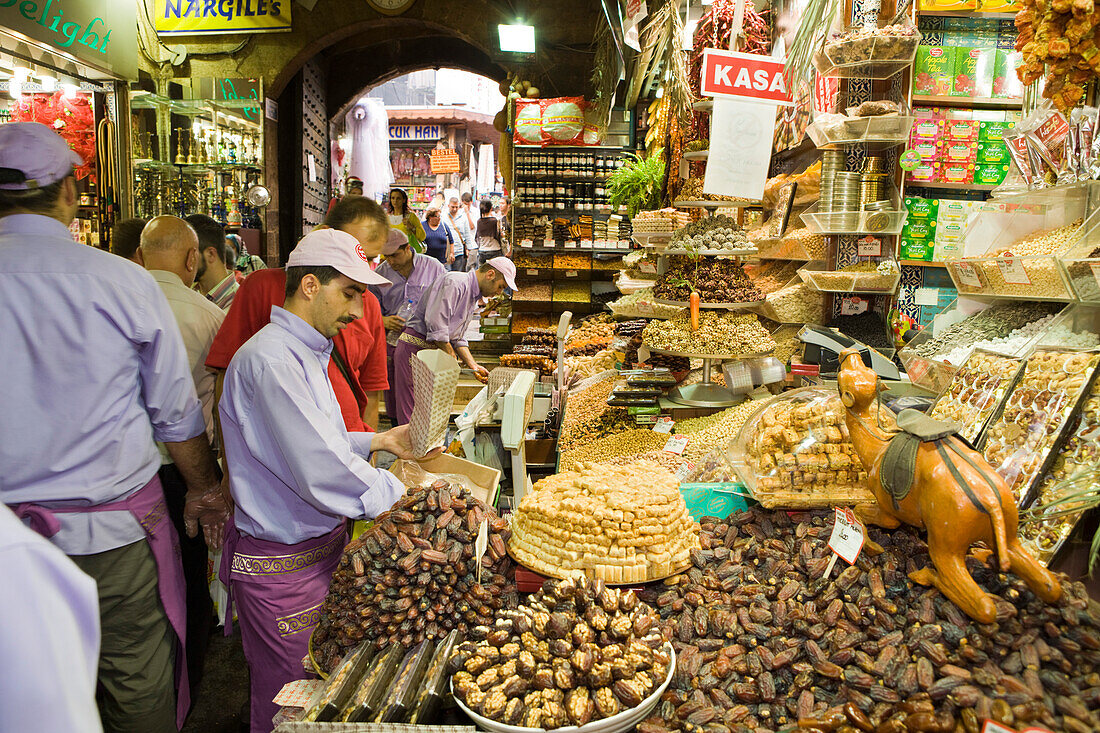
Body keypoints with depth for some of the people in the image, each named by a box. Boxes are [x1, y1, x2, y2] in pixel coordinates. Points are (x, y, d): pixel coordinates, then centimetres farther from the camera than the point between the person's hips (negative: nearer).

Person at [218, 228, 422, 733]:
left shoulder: (306, 351, 12)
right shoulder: (272, 359, -23)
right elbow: (322, 474, -28)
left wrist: (378, 441, 8)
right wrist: (407, 497, -20)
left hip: (319, 548, 10)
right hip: (281, 564, -9)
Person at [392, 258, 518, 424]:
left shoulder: (473, 297, 17)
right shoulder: (455, 282, -15)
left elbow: (457, 338, 19)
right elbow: (435, 323, -22)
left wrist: (474, 366, 8)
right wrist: (451, 356, -10)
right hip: (414, 348, -10)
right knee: (411, 415, -8)